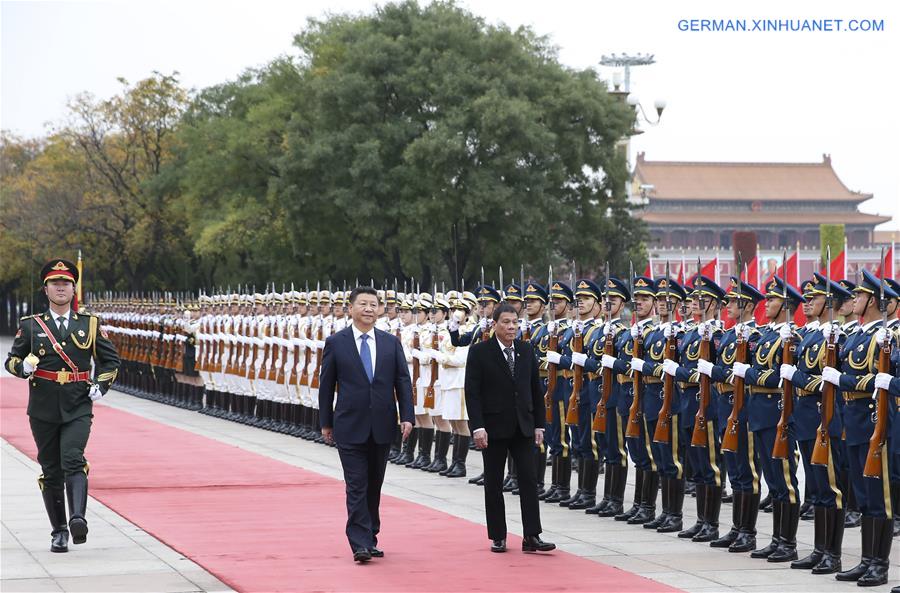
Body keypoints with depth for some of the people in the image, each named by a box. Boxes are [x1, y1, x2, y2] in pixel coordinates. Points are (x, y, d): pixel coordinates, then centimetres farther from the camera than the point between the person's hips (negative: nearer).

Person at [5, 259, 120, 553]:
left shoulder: (90, 324, 7)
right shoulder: (31, 326, 7)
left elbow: (110, 359, 16)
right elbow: (11, 360, 10)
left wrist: (101, 386, -1)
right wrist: (24, 367, -13)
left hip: (78, 409, -1)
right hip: (43, 410, 1)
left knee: (73, 460, -22)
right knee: (51, 471, 6)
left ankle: (78, 518, -35)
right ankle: (59, 531, 16)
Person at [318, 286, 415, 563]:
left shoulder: (391, 343, 6)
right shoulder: (336, 343, -1)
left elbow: (403, 381, 5)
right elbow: (326, 384, 3)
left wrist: (407, 416, -5)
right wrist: (326, 422, 3)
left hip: (381, 426, 3)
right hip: (350, 426, -3)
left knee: (374, 485, 11)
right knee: (357, 486, -7)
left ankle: (370, 538, 21)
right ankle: (360, 543, -10)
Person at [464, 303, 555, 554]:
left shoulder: (526, 350, 7)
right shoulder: (480, 352, -6)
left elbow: (536, 389, 11)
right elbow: (472, 392, -9)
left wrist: (539, 424, 6)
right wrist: (477, 426, -16)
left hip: (523, 426, 3)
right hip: (494, 427, -3)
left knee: (529, 480, -3)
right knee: (494, 483, 4)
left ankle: (531, 536, -3)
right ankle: (498, 537, 11)